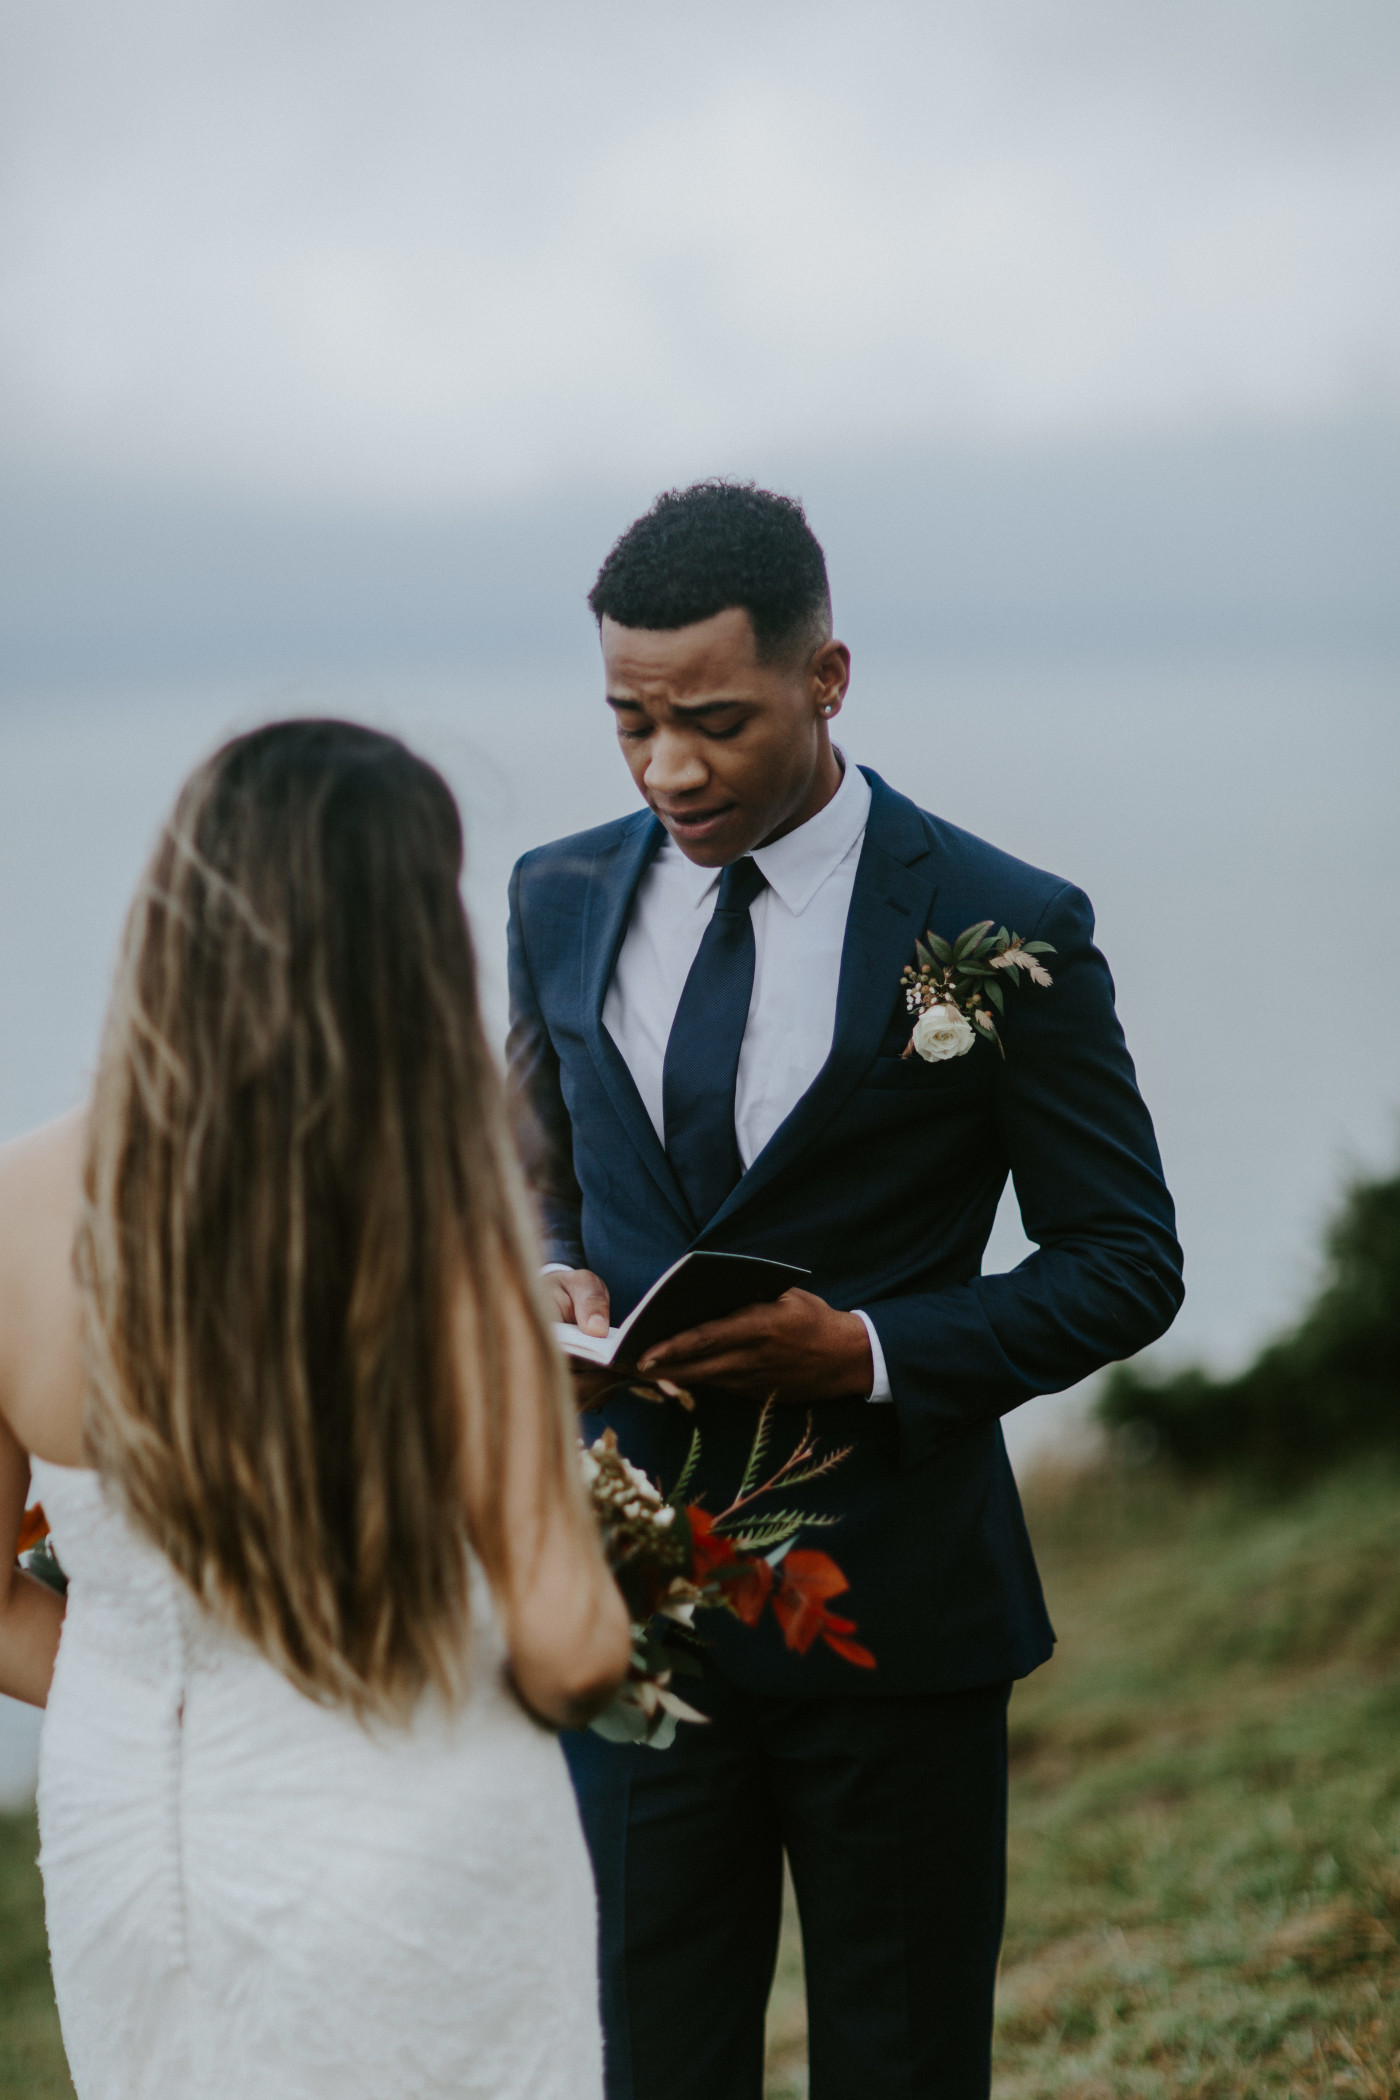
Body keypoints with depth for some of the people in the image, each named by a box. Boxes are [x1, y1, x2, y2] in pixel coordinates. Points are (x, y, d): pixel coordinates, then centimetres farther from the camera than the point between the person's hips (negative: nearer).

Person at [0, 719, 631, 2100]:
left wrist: (168, 1706, 11)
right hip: (414, 1869, -3)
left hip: (126, 1863, 3)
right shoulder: (445, 1244, -23)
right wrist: (562, 1688, 2)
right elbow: (564, 1641, -20)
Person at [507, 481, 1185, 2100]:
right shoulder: (561, 900, 4)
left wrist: (871, 1353, -19)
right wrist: (555, 1282, -6)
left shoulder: (1003, 928, -9)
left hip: (892, 1603, -3)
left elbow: (1124, 1264, -4)